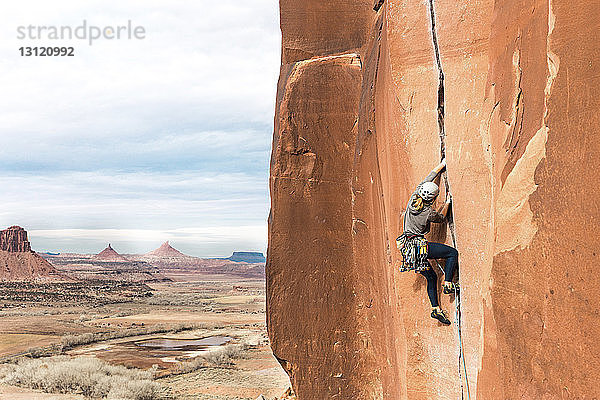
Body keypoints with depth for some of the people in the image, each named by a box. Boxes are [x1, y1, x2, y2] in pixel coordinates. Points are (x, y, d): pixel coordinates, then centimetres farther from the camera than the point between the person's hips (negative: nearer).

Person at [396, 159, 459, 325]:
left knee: (431, 277, 16)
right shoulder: (428, 213, -20)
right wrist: (447, 203, 20)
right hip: (419, 246, -8)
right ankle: (448, 284, 0)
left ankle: (435, 309, 17)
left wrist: (442, 164, 18)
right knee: (453, 253, -1)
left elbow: (430, 176, 9)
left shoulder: (414, 197, -4)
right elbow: (441, 217, 6)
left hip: (407, 247, 8)